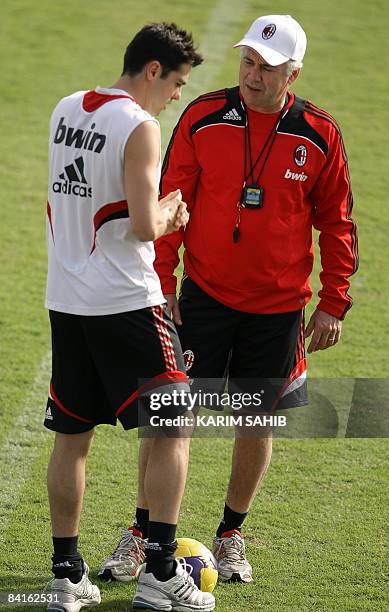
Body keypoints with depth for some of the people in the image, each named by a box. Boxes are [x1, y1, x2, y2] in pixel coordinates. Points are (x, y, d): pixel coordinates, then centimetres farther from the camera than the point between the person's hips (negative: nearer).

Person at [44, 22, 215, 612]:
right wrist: (170, 214, 1)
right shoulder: (139, 126, -14)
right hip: (126, 303, -7)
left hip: (66, 299, 7)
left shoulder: (66, 110, 10)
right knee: (171, 429, 2)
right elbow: (144, 226, -20)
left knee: (71, 437, 11)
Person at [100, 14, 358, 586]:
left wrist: (333, 303, 0)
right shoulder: (203, 117, -6)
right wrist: (162, 282, -3)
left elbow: (337, 222, 3)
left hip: (278, 304, 1)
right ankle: (144, 531, 9)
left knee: (257, 422, 9)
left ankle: (231, 535, 27)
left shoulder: (319, 135, -5)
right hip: (203, 295, -1)